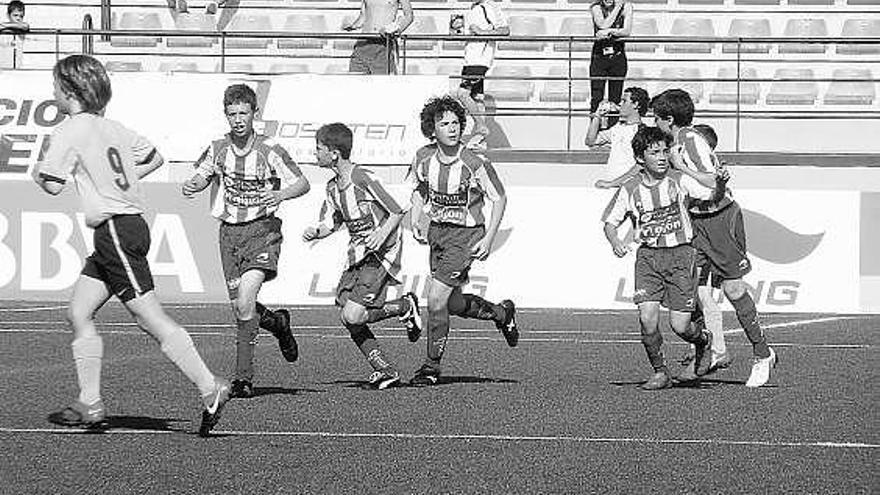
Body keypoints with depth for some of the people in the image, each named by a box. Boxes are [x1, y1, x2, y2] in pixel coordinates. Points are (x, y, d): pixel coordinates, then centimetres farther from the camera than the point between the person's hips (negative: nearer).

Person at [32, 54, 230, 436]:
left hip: (115, 229, -9)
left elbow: (53, 185, -12)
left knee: (151, 319, -11)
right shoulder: (111, 127, 16)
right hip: (129, 224, 9)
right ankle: (90, 406, 9)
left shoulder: (70, 130, -9)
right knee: (79, 313, 11)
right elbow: (154, 158, 26)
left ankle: (210, 388, -14)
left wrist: (38, 173, 9)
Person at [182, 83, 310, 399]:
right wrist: (191, 186, -6)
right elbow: (202, 175, 17)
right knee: (240, 308, 5)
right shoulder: (218, 149, 3)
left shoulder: (269, 151, -7)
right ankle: (277, 323, 39)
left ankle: (243, 376, -13)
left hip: (262, 230, -4)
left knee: (245, 300, -20)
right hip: (230, 232, 4)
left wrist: (281, 195, -21)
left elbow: (303, 183, -1)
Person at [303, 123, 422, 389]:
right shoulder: (333, 187, 10)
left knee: (353, 315, -18)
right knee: (347, 318, -3)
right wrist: (315, 231, -3)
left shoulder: (363, 178, -15)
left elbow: (397, 212, -11)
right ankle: (384, 369, 5)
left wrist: (383, 233, -27)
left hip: (381, 255, -8)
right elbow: (330, 223, 18)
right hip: (357, 255, 8)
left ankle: (406, 306, 4)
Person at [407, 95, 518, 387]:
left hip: (465, 235, -6)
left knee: (436, 299, -13)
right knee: (453, 304, 14)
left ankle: (432, 365, 2)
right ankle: (502, 313, 42)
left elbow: (499, 199, -7)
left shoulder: (475, 164, -19)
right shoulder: (424, 157, -4)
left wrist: (488, 239, -13)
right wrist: (416, 219, 2)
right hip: (436, 231, 6)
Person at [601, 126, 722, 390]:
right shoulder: (630, 190, 0)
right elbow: (610, 222, 7)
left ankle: (703, 341, 30)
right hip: (648, 256, 1)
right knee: (647, 317, -16)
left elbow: (711, 198, -2)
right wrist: (615, 242, -13)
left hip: (680, 254, -1)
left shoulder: (679, 181, -3)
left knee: (680, 325, -6)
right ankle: (660, 372, 5)